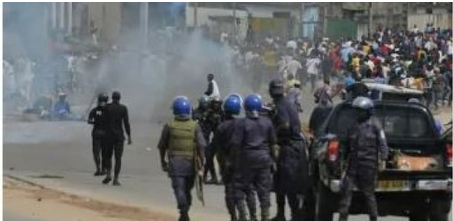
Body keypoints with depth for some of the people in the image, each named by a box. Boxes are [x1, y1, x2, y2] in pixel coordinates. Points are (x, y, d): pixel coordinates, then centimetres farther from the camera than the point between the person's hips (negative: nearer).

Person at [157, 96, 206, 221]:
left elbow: (162, 146, 6)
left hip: (175, 162, -2)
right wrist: (202, 161, -6)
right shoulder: (194, 126, 0)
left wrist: (163, 161, 19)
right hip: (190, 163, 2)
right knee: (187, 189, 15)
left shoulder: (169, 125, -1)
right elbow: (201, 145, -9)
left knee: (179, 189, -8)